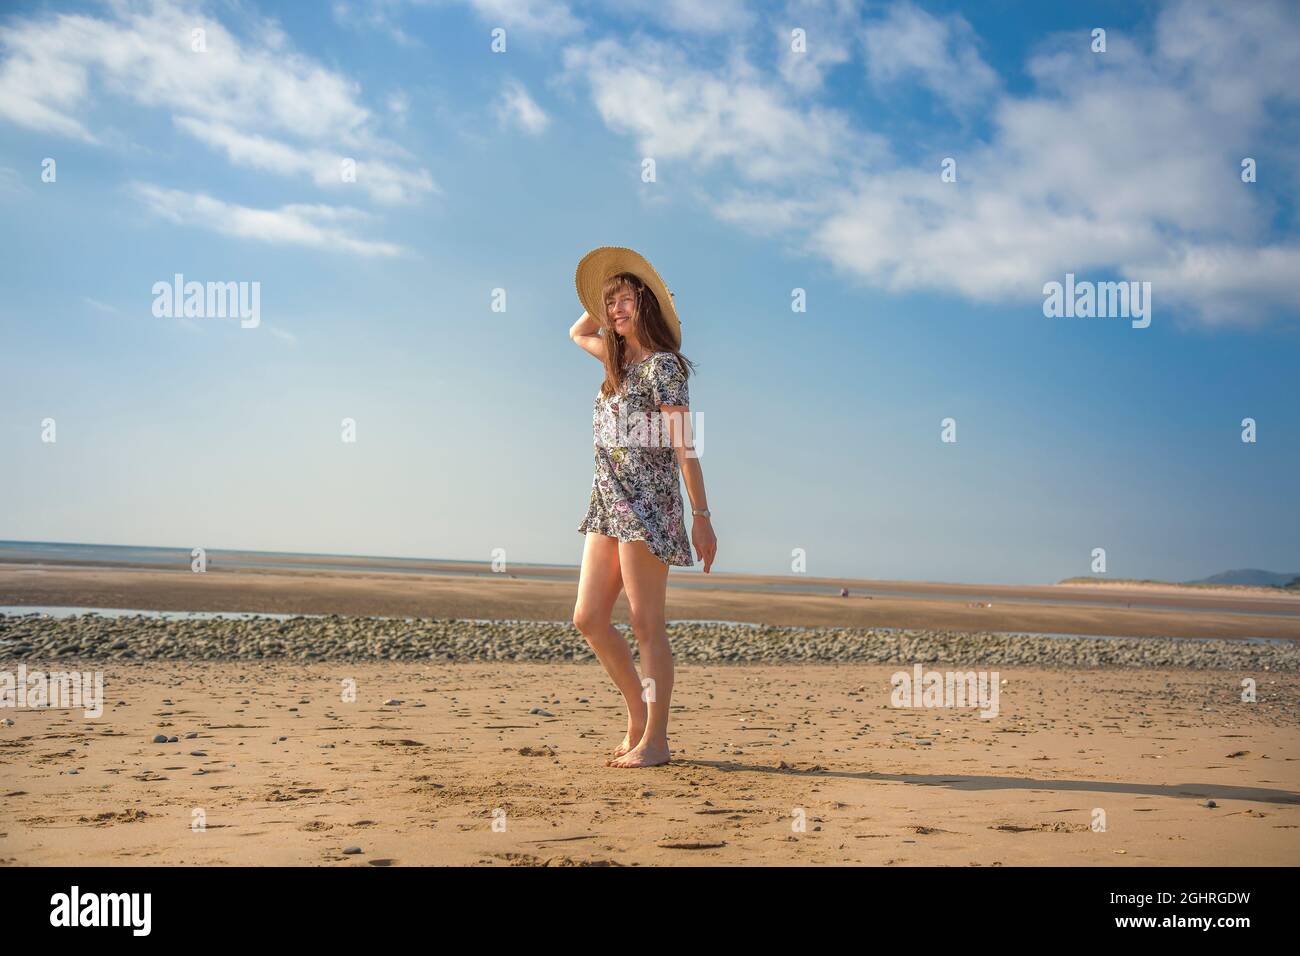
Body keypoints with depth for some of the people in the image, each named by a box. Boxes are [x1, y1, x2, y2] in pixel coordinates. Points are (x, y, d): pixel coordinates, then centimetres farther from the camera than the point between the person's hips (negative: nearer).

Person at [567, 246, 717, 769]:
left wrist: (701, 516, -15)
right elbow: (578, 333, 38)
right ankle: (638, 713, 20)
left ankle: (655, 740, 3)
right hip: (608, 505, 8)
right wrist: (605, 297, 24)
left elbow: (683, 445, -12)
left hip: (647, 504, -8)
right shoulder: (618, 359, 16)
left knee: (646, 625, -4)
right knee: (588, 618, 6)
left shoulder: (662, 364, -8)